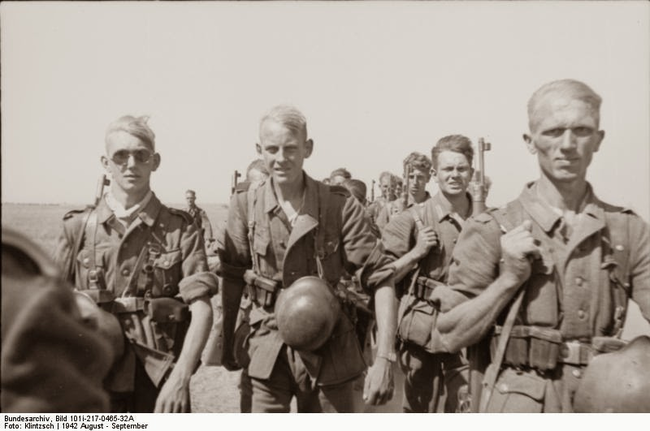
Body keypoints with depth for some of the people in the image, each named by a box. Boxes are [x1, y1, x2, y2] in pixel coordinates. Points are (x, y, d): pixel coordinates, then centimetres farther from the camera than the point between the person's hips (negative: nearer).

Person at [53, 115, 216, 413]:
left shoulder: (180, 229, -2)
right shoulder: (78, 228, 3)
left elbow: (201, 309, -9)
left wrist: (180, 377, -17)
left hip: (161, 378, -1)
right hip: (95, 376, 1)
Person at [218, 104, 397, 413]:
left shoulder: (340, 206, -9)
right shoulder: (245, 206, -3)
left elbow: (380, 279, -9)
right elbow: (233, 279, 5)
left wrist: (384, 358, -16)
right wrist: (226, 344, 10)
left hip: (329, 351, 0)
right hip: (269, 352, 1)